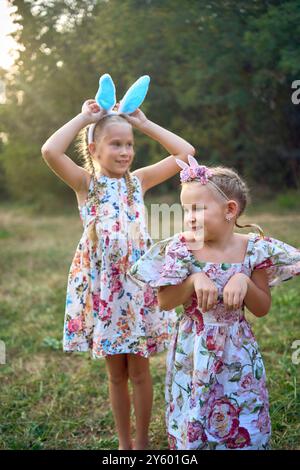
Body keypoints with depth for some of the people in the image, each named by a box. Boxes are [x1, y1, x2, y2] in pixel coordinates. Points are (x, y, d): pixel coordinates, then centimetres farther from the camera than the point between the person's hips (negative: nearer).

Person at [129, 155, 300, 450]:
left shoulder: (253, 249, -8)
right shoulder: (182, 248, -10)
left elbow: (262, 309, -2)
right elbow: (164, 302, -6)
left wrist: (244, 280, -19)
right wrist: (194, 280, -21)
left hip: (237, 353, 1)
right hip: (193, 353, 0)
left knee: (243, 427, 10)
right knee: (191, 425, 12)